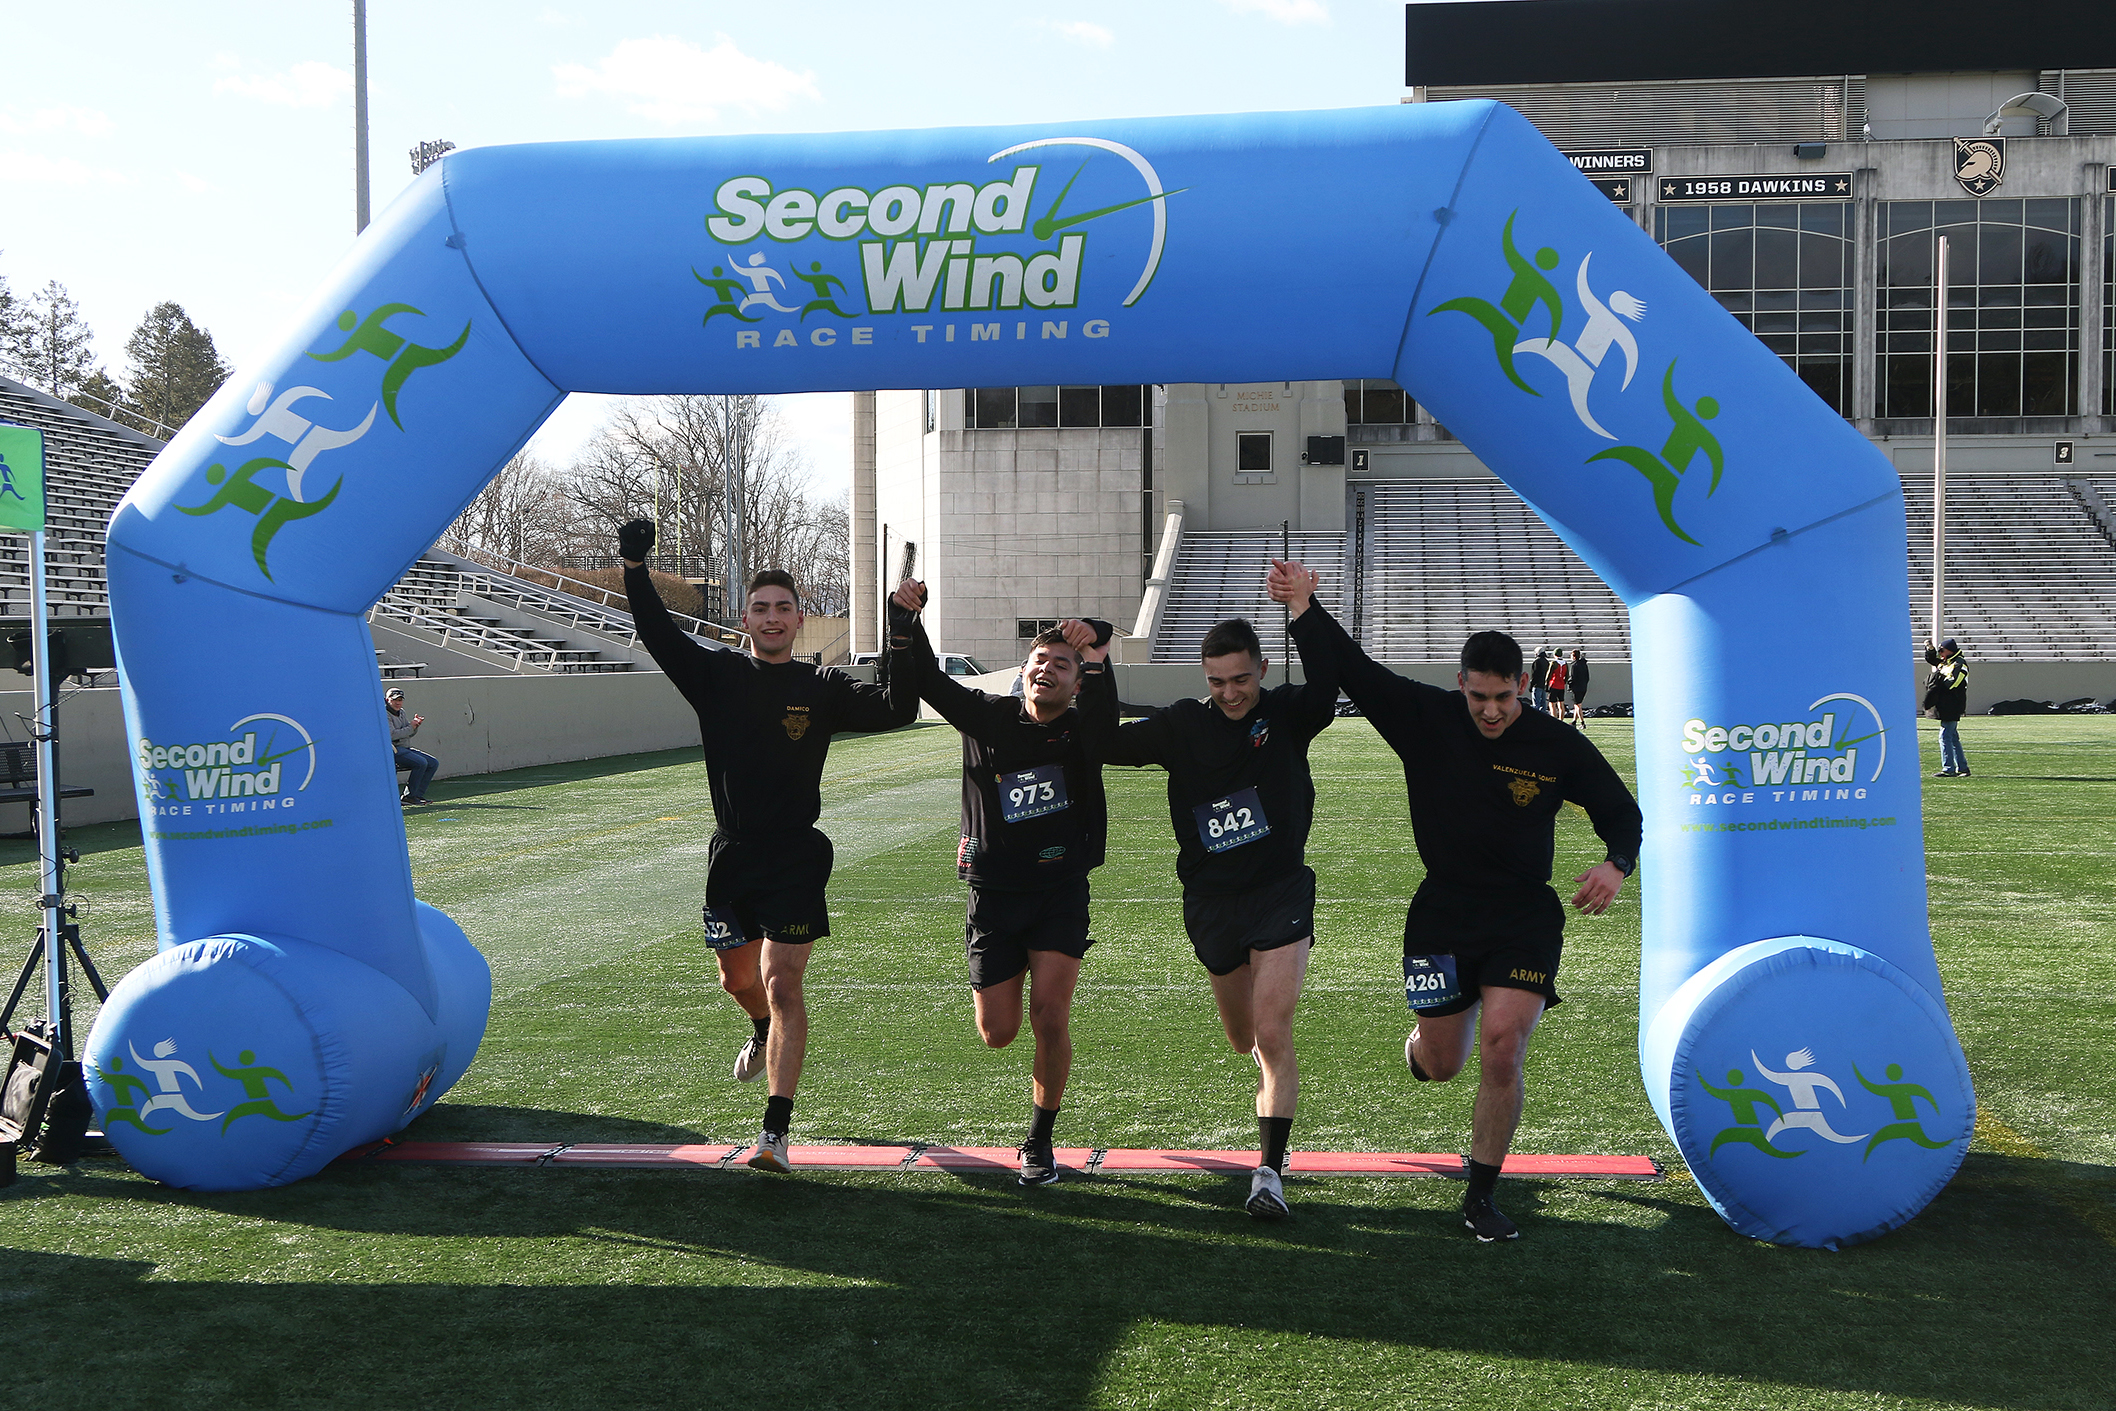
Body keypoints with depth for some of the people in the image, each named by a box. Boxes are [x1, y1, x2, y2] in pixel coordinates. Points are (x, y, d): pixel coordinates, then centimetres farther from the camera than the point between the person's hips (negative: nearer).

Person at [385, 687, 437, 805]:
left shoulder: (401, 712, 18)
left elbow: (410, 733, 17)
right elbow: (392, 735, -22)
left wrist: (415, 724, -4)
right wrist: (410, 727, -17)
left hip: (405, 749, 10)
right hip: (393, 751, -10)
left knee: (433, 763, 2)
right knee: (421, 763, -27)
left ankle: (418, 794, -1)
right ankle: (408, 796, -20)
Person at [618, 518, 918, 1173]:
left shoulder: (823, 688, -1)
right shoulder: (717, 675, 3)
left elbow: (897, 710, -11)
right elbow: (656, 633, -6)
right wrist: (634, 566, -19)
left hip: (796, 857, -3)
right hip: (731, 855, 3)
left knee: (781, 982, -12)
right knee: (738, 978, 18)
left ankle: (776, 1132, -12)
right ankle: (765, 1034, 55)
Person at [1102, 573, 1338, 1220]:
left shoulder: (1286, 713, -5)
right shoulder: (1183, 725, 2)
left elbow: (1325, 692, -26)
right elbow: (1108, 744, 2)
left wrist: (1303, 614, -36)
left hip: (1281, 892, -3)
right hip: (1210, 902, 3)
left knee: (1272, 1033, -17)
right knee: (1244, 1040, 17)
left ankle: (1270, 1169, -12)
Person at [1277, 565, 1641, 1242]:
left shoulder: (1558, 746, -4)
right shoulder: (1427, 719, -6)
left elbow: (1621, 810, 8)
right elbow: (1354, 669, -10)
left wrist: (1616, 862, -13)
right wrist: (1306, 608, -24)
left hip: (1526, 918, -1)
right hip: (1443, 914, 1)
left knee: (1502, 1043, -17)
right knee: (1441, 1065, 6)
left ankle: (1481, 1197, 2)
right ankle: (1421, 1038, 49)